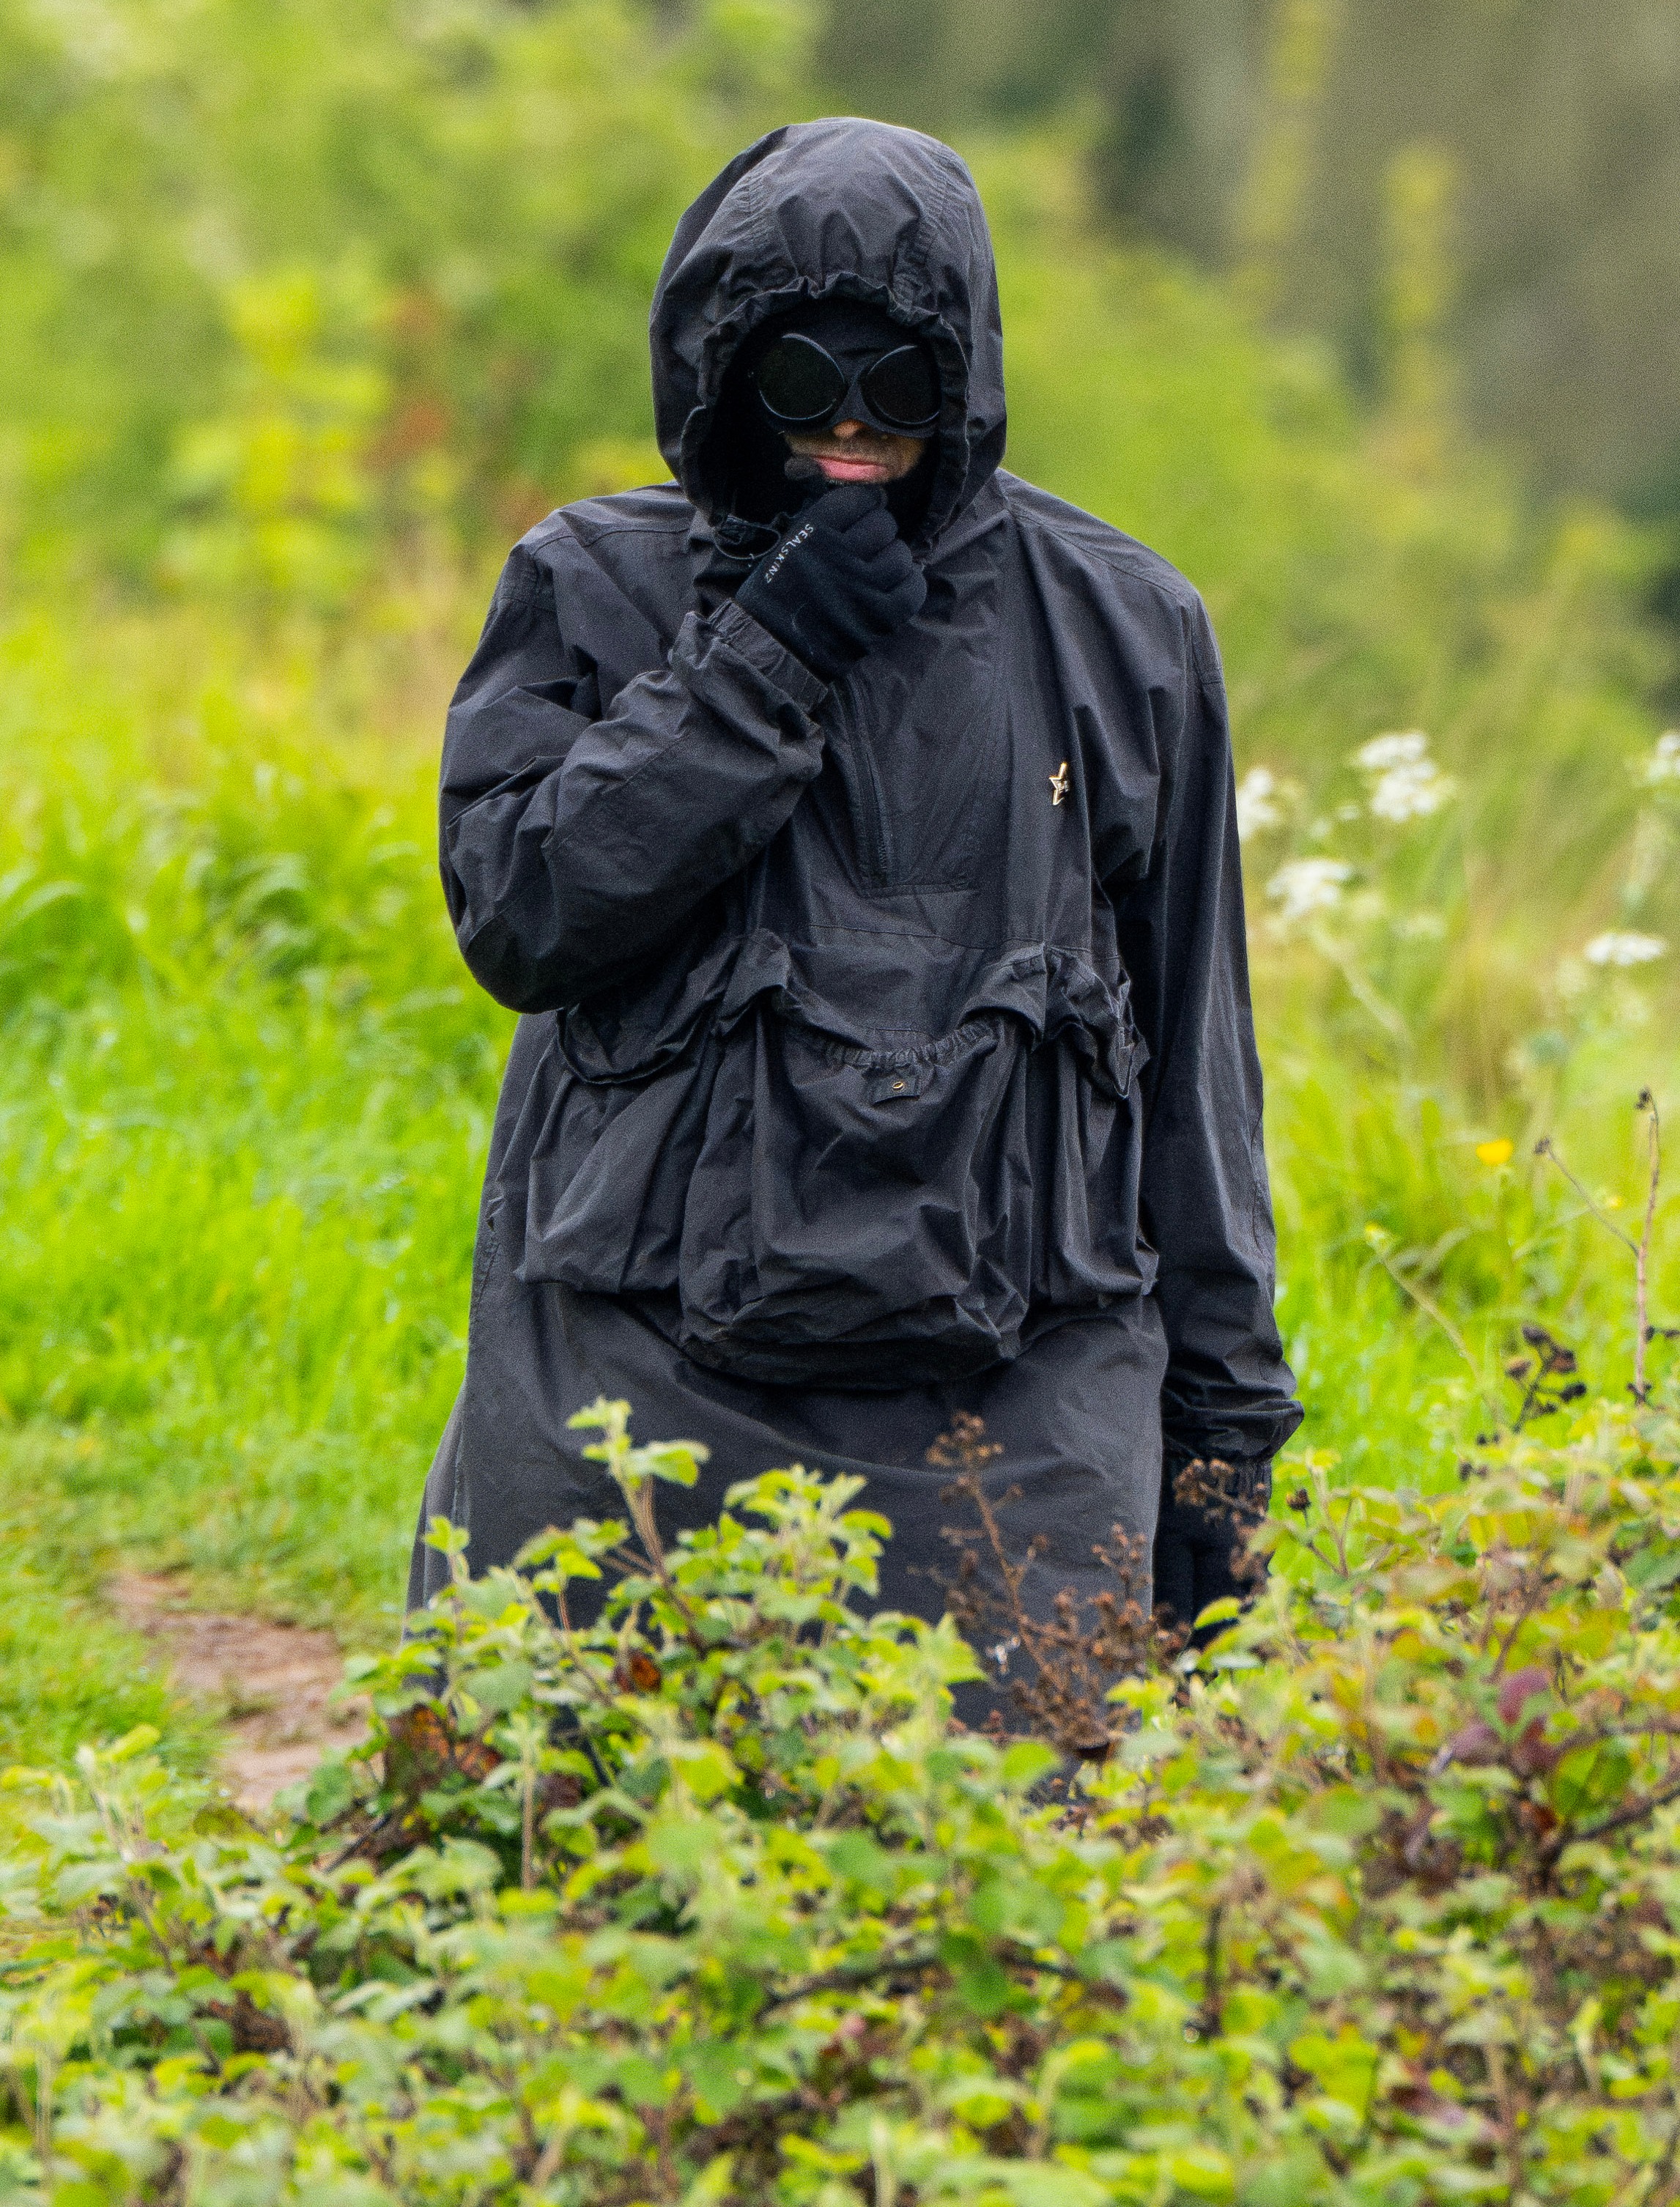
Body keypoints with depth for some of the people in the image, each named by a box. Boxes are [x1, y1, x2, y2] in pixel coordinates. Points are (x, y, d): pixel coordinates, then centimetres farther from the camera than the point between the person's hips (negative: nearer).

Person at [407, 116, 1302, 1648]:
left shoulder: (1120, 629, 9)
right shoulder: (599, 590, 6)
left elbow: (1193, 1052, 13)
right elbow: (518, 913, -7)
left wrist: (1223, 1431, 11)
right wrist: (765, 662, -11)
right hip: (642, 1375, 0)